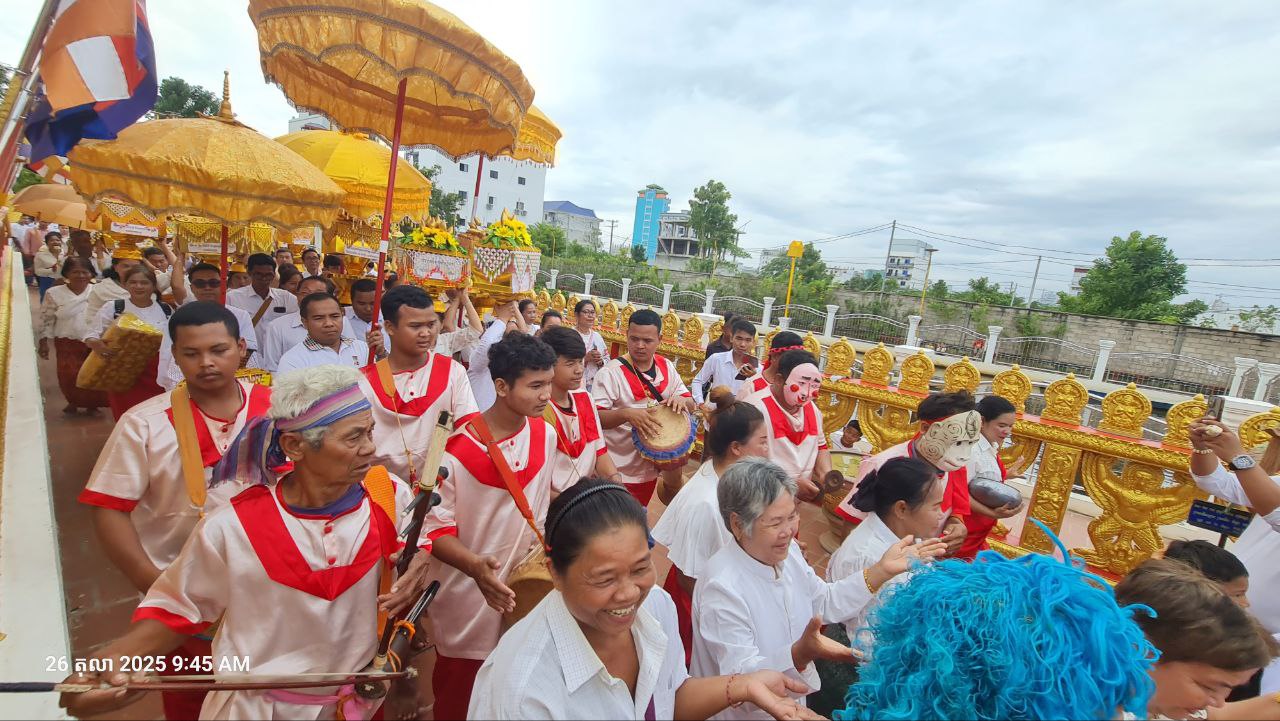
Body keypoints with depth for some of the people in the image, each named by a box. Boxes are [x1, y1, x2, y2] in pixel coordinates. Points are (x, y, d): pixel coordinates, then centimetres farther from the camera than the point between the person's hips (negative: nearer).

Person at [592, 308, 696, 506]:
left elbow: (691, 405, 5)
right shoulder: (612, 372, -17)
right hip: (617, 471, -5)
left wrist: (681, 400, -18)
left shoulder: (666, 367, 1)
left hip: (649, 467, 5)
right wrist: (626, 414, -37)